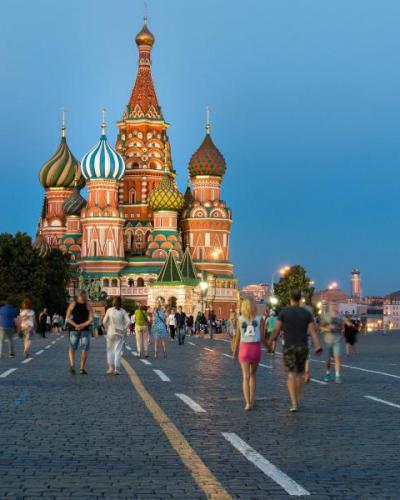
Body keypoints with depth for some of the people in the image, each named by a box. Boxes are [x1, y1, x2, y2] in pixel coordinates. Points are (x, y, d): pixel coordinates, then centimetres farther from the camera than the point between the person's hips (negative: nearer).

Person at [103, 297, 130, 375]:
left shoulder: (109, 310, -4)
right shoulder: (123, 311, -3)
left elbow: (104, 321, -8)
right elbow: (128, 321, -10)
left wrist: (106, 329, 6)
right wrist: (124, 329, 3)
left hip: (110, 333, 0)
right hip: (120, 333, 0)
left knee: (110, 350, 14)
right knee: (118, 351, 5)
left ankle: (111, 367, 4)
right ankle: (116, 369, 2)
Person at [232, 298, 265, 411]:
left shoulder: (240, 319, 0)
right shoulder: (259, 319, -1)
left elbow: (237, 337, 1)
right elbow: (262, 337, -2)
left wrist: (235, 352, 11)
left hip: (244, 348, -1)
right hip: (256, 348, 1)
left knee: (246, 376, -3)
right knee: (253, 375, 20)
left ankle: (248, 403, -16)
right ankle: (252, 400, 23)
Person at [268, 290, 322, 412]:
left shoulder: (284, 312, -5)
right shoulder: (307, 313, 1)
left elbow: (276, 329, -5)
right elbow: (313, 331, -7)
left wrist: (269, 343, 7)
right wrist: (317, 347, -10)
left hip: (289, 347, -2)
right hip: (303, 347, 2)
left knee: (291, 375, -6)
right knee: (300, 372, 22)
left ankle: (294, 403, -18)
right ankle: (298, 399, 30)